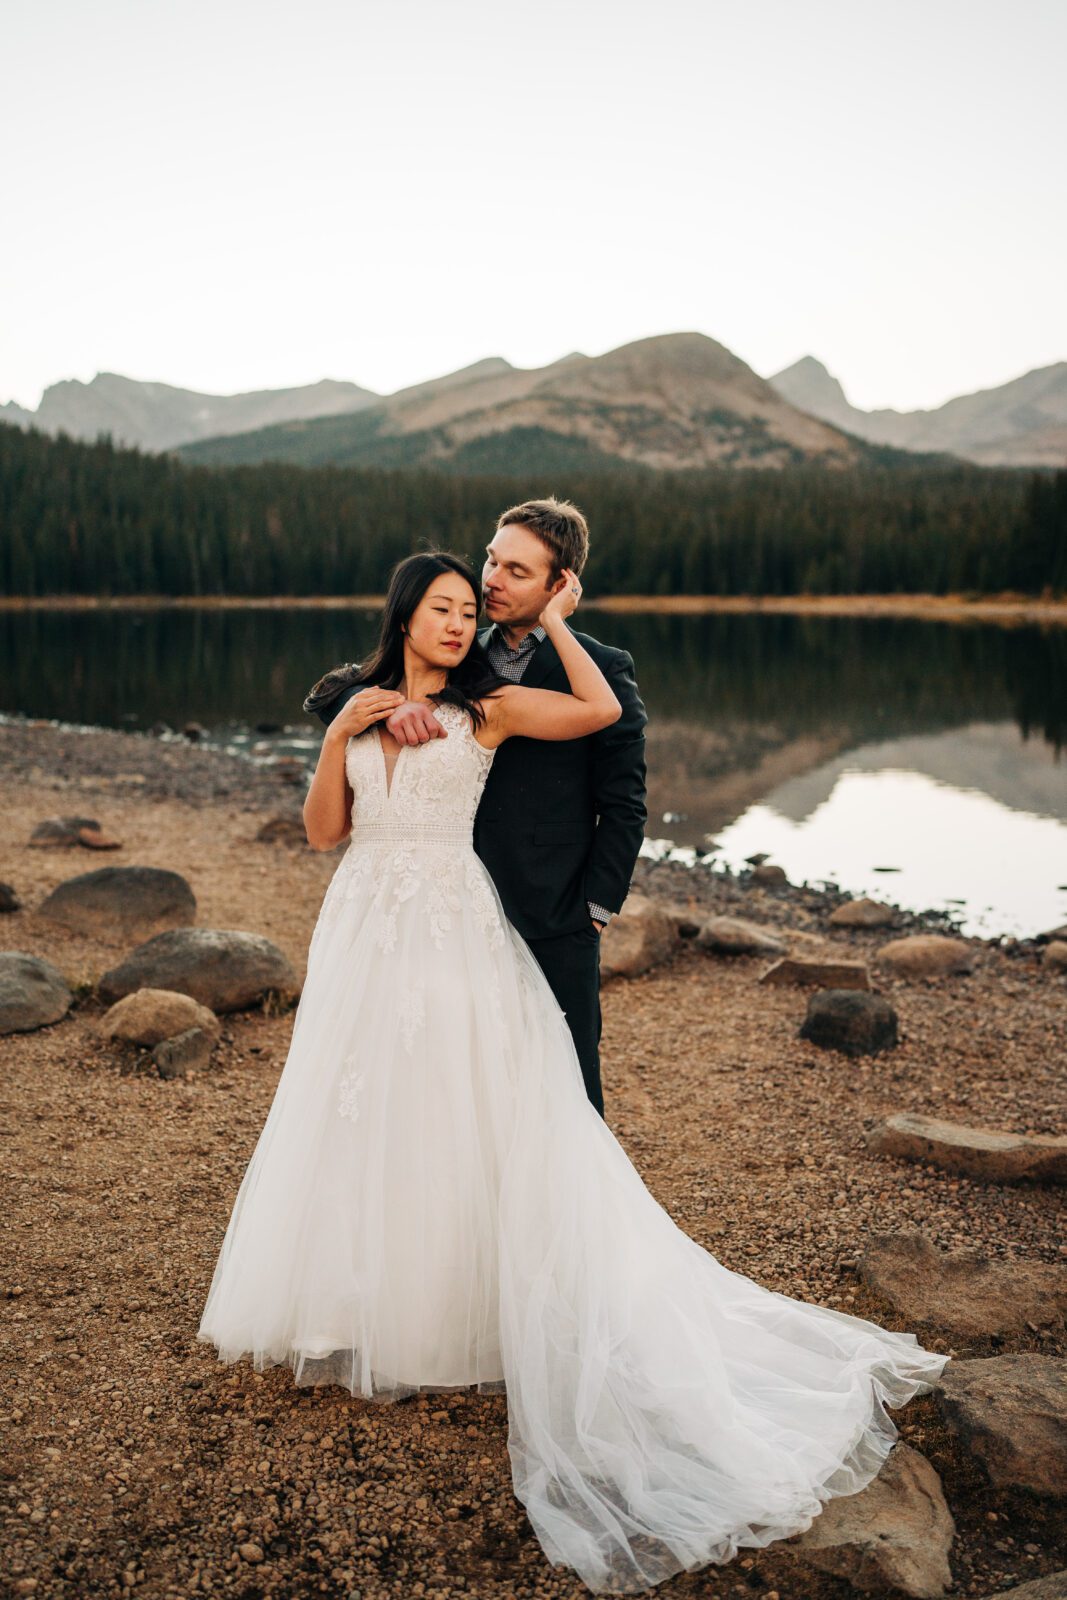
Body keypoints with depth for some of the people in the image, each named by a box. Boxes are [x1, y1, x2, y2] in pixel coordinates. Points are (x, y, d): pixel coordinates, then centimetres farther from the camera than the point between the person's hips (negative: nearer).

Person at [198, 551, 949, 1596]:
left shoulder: (490, 707, -1)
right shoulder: (359, 708, 9)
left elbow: (602, 709, -14)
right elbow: (322, 831, 5)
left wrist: (554, 621, -4)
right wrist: (337, 737, -7)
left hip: (454, 933, -4)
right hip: (364, 931, 4)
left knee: (464, 1116, 1)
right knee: (357, 1114, 12)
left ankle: (452, 1307, 19)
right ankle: (365, 1302, 31)